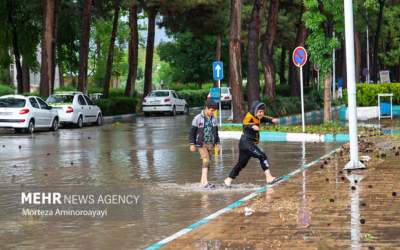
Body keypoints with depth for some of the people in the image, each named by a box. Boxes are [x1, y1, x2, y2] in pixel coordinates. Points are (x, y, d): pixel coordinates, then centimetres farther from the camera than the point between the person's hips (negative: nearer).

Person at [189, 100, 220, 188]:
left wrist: (217, 143, 13)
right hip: (201, 144, -5)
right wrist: (192, 144, -9)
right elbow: (192, 132, -5)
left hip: (210, 144, 6)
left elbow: (216, 132, 19)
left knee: (207, 162, 5)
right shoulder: (198, 118, -7)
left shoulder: (213, 119, 9)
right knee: (206, 161, -17)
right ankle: (205, 182, -20)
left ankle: (202, 181, 13)